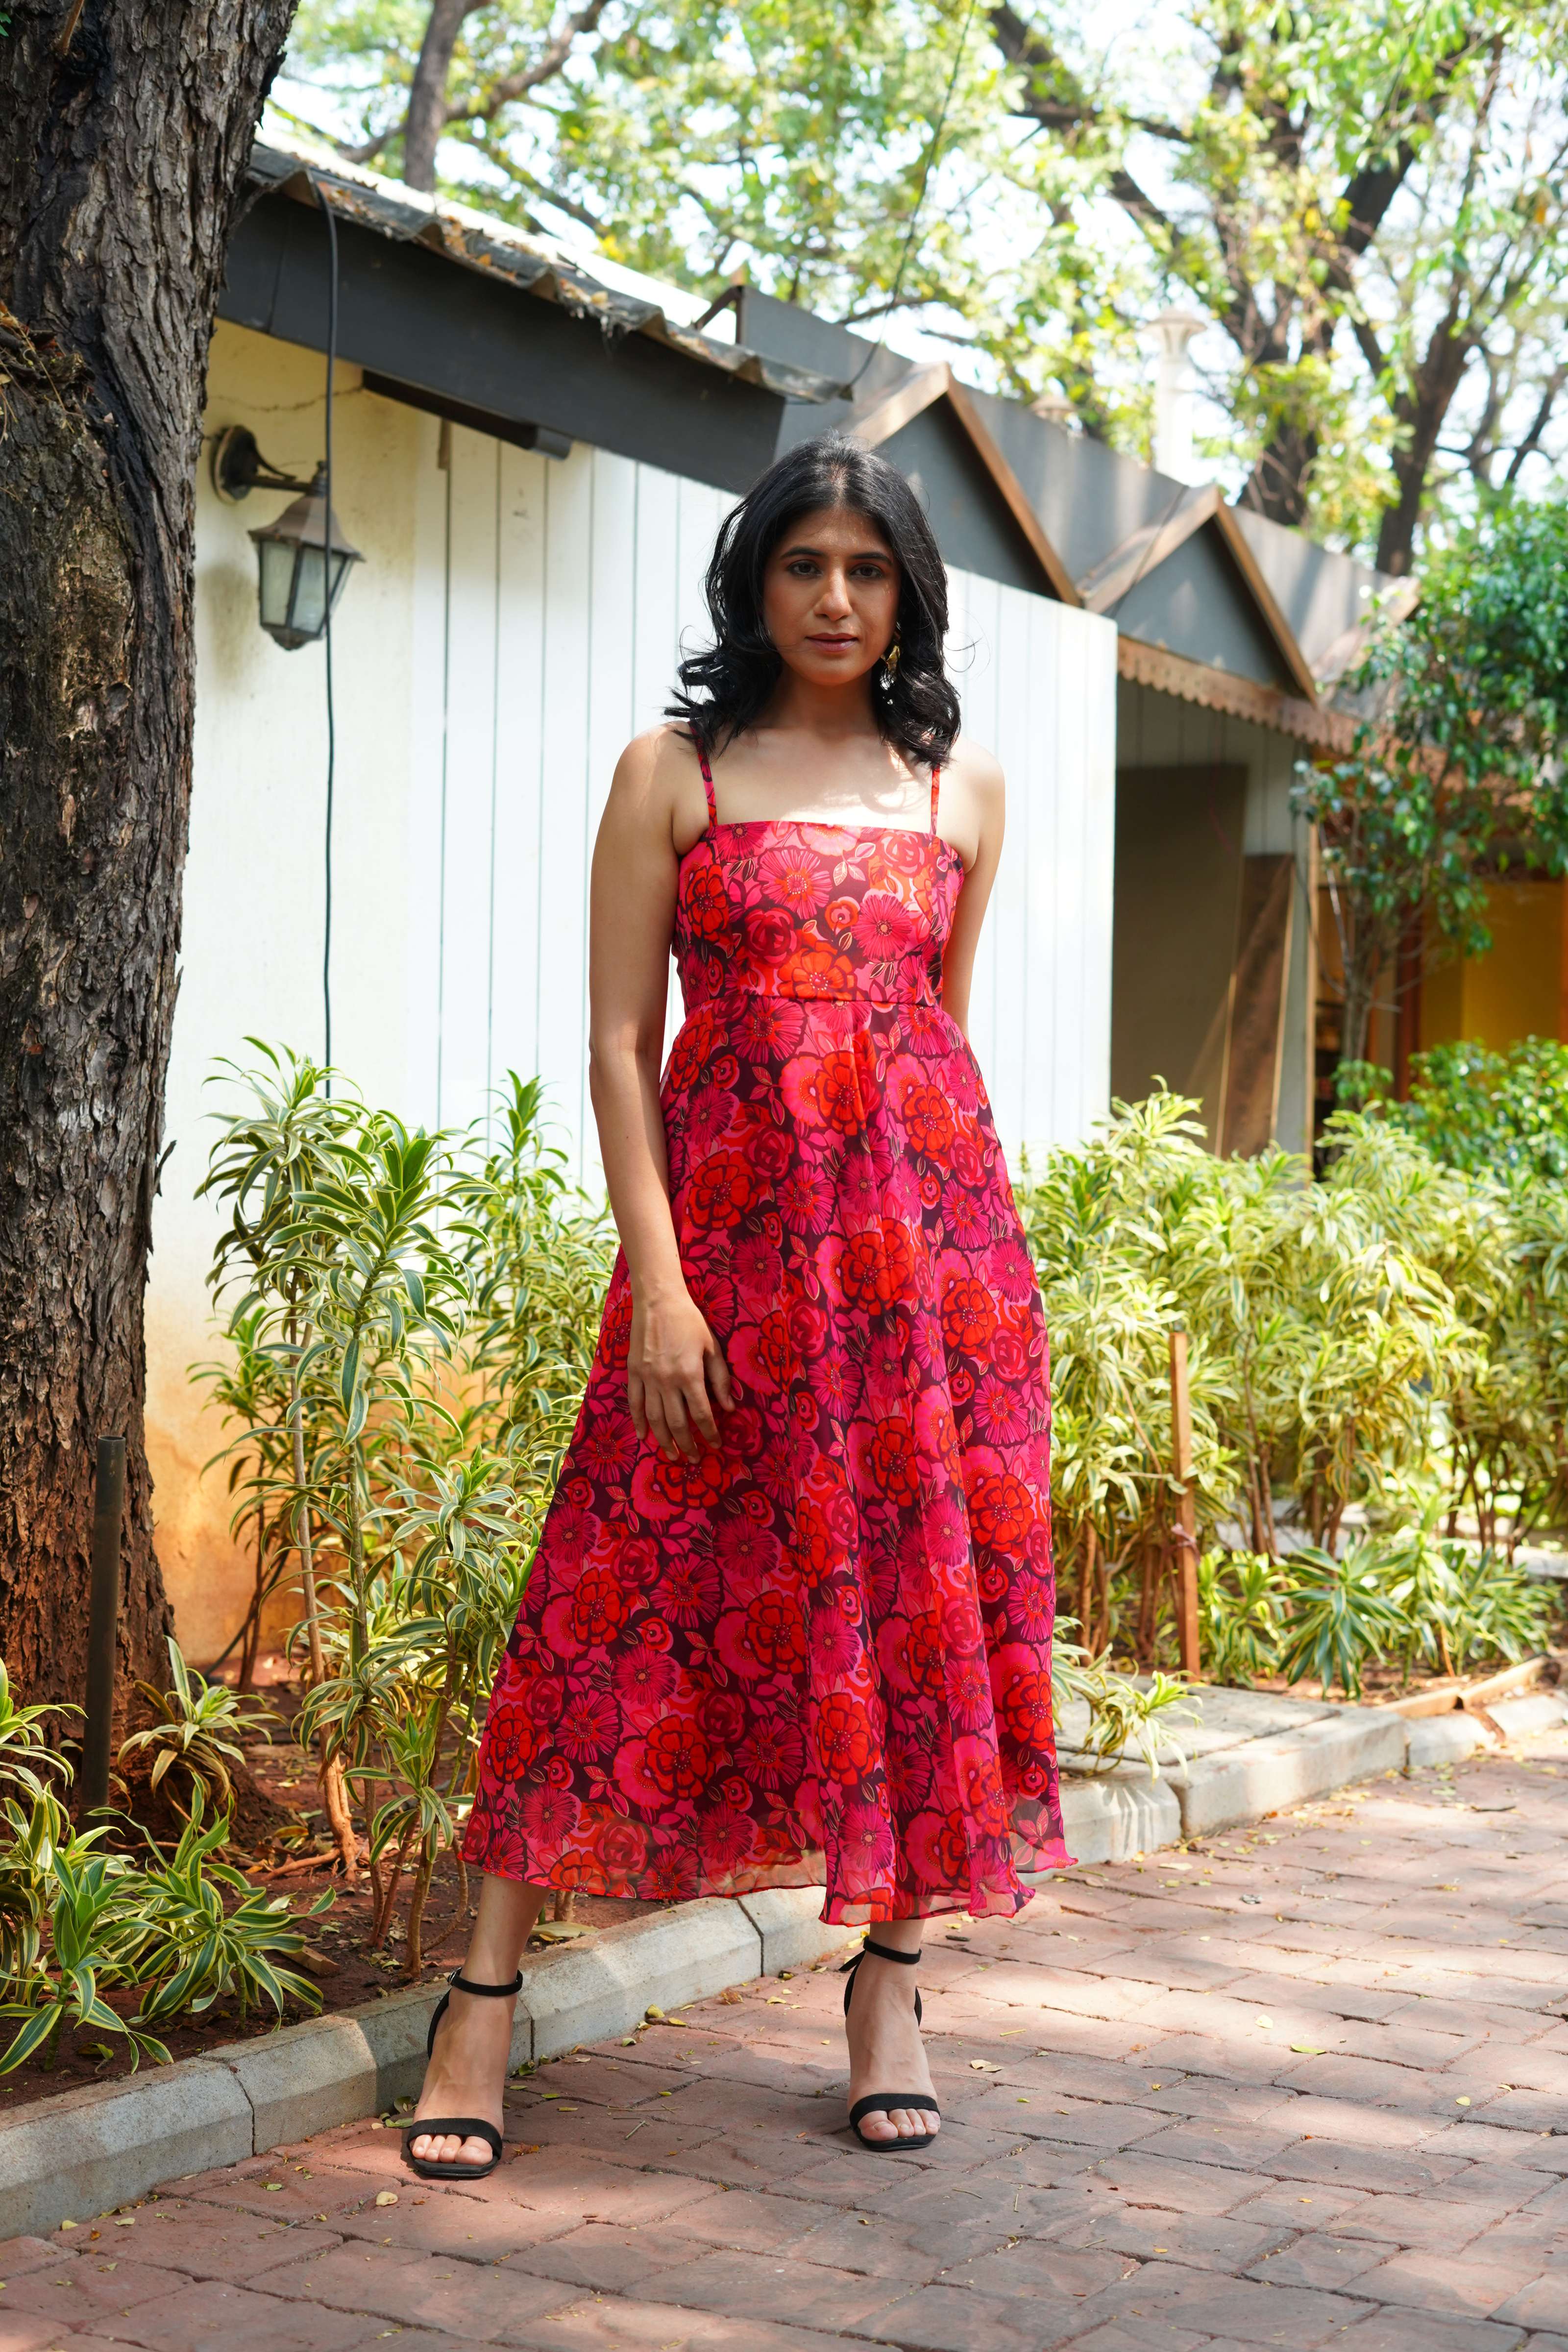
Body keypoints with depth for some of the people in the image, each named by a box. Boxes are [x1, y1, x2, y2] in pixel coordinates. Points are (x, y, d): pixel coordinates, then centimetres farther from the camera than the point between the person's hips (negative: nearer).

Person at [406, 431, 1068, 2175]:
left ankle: (890, 1983, 15)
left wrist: (945, 1221, 12)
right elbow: (619, 1041, -2)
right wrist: (657, 1279, -10)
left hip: (930, 1213, 3)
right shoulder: (674, 772, 3)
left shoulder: (962, 784, 12)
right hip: (728, 1211, -3)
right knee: (642, 1589, -4)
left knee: (924, 1587, 2)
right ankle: (485, 2000, 4)